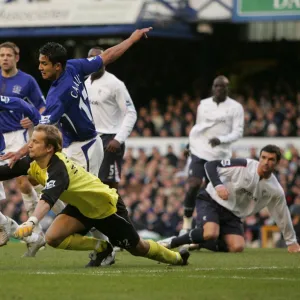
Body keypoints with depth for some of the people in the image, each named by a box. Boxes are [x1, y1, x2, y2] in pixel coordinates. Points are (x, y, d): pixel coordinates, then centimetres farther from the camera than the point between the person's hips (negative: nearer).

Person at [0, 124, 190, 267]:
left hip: (106, 207, -7)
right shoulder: (32, 163, -14)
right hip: (81, 206, 7)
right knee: (53, 237, -16)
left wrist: (31, 222, -73)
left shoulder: (58, 169, -39)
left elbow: (48, 199, -58)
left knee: (138, 249, 9)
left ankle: (177, 258, 38)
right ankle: (101, 248, 7)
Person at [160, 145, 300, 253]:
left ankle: (196, 244, 0)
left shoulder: (275, 191, -4)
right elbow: (210, 165, -15)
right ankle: (172, 243, -15)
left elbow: (283, 216, 10)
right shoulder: (244, 165, -17)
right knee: (210, 234, -34)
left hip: (232, 215, 5)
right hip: (211, 201, -5)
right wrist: (218, 185, -31)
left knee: (238, 247, -19)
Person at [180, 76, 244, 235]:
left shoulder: (235, 108, 0)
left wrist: (221, 140, -21)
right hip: (200, 152, 1)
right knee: (193, 186, -16)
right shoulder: (203, 104, 10)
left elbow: (238, 132, -6)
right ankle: (187, 224, -9)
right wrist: (191, 143, 13)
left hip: (220, 156, -1)